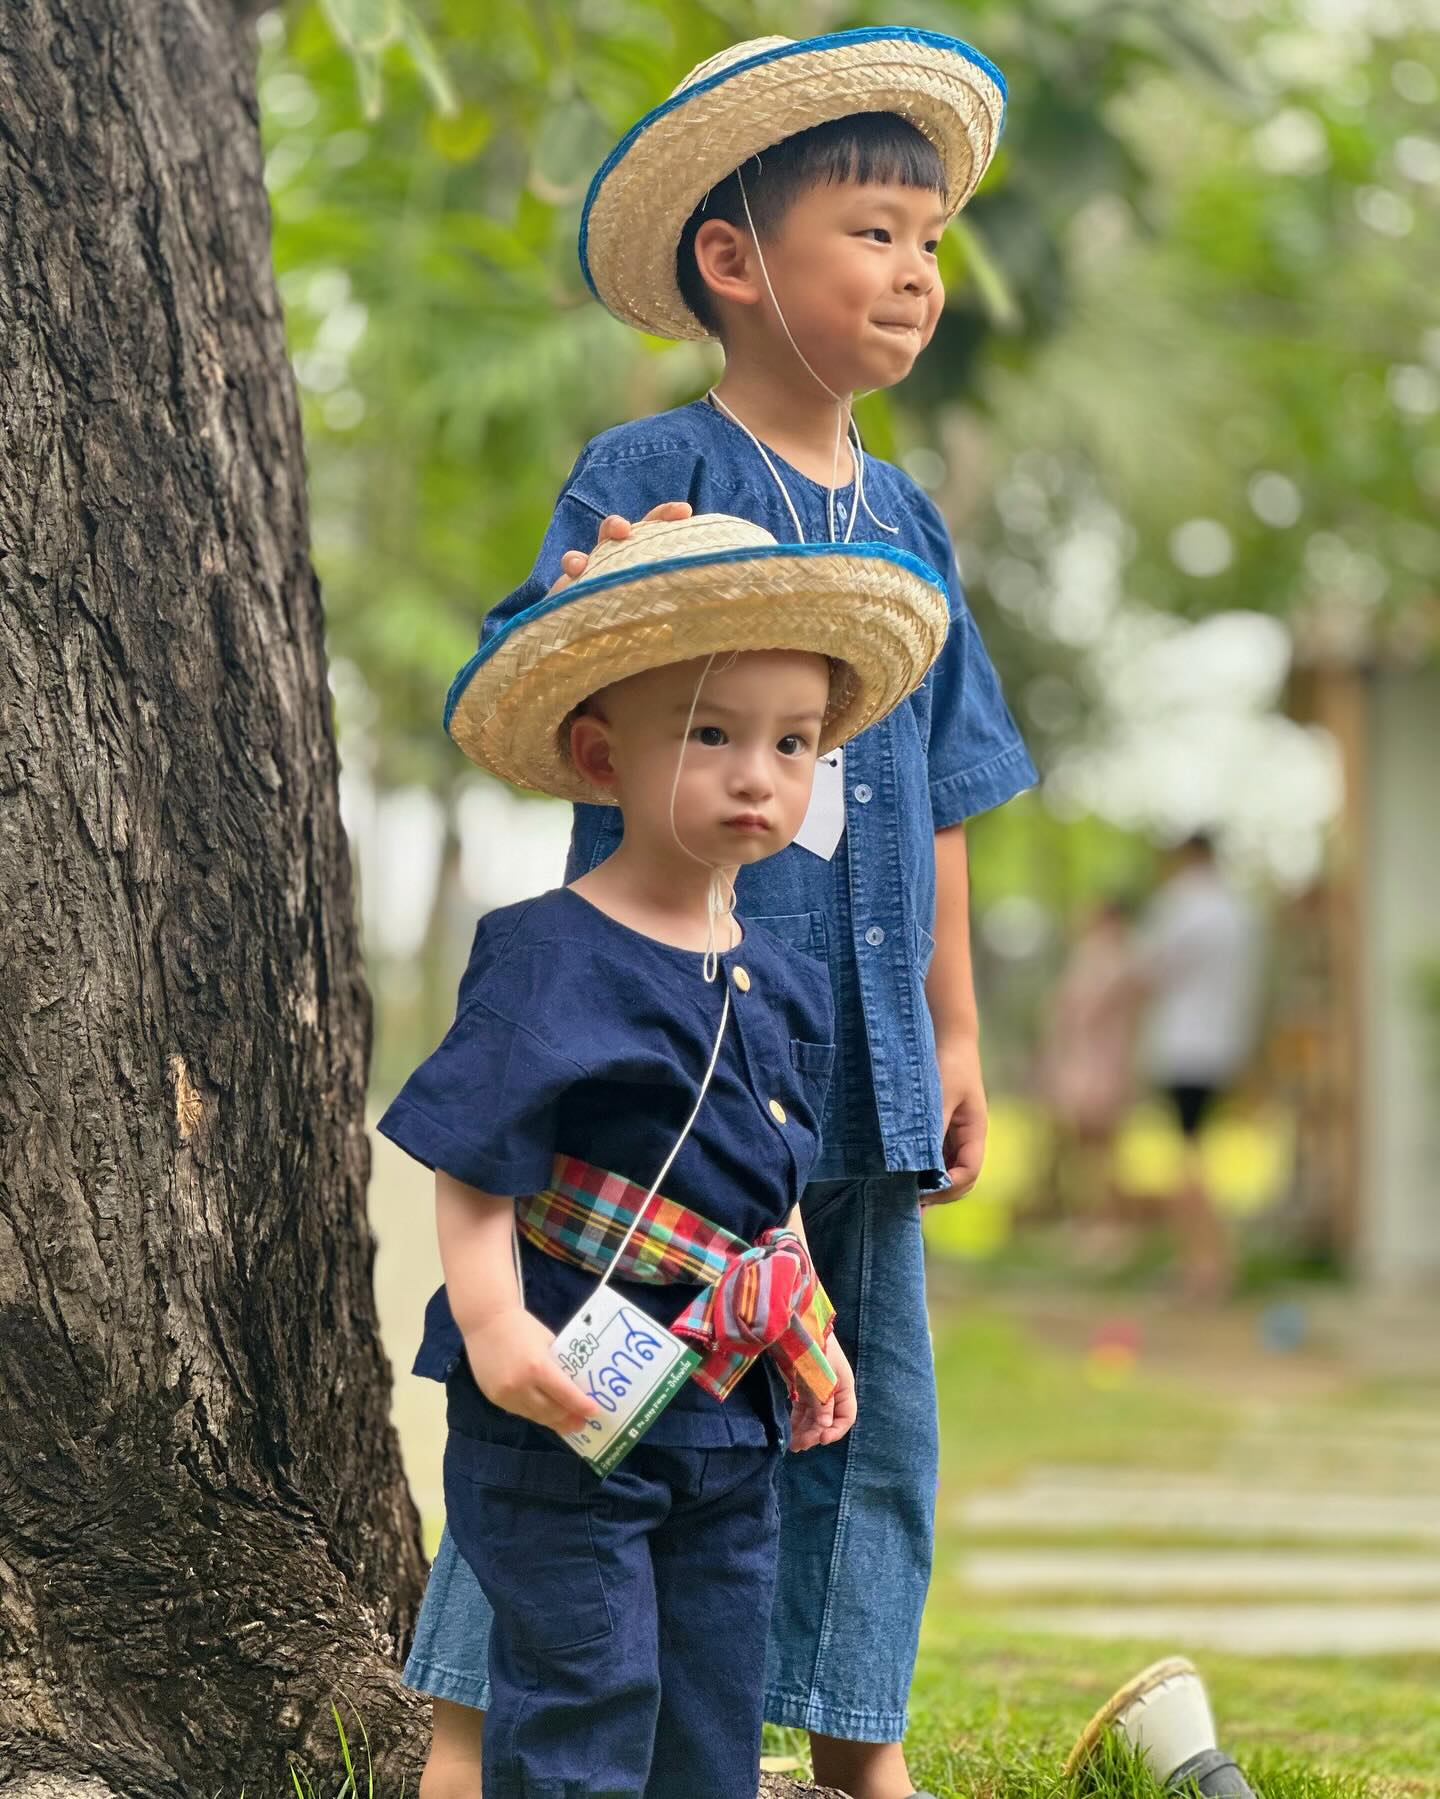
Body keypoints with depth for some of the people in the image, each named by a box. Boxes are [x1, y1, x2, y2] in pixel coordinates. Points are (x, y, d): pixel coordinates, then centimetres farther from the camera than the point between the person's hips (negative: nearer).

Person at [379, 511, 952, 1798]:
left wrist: (808, 1336, 17)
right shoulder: (550, 959, -14)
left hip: (727, 1411, 7)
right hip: (568, 1403, -7)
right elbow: (474, 1167, -17)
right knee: (583, 1693, -3)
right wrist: (495, 1324, -28)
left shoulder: (782, 984, 9)